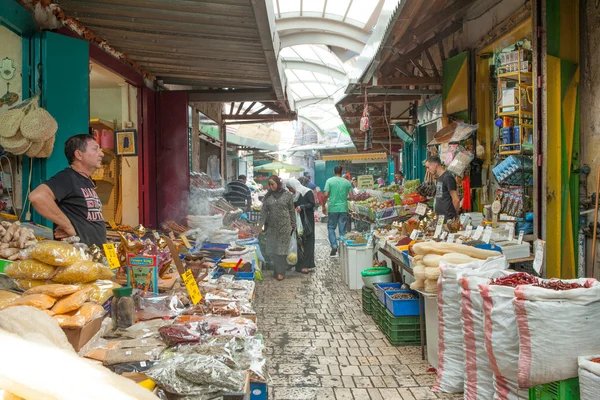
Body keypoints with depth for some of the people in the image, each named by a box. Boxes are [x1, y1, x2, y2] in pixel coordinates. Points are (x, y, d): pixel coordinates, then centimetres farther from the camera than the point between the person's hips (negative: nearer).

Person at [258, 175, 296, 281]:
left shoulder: (287, 195, -2)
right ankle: (276, 270, 15)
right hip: (271, 227, 3)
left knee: (282, 249, -1)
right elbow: (264, 211, 3)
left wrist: (293, 225, 3)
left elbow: (292, 211, 3)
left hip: (284, 226, -3)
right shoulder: (268, 196, 6)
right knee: (272, 249, 5)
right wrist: (261, 224, -7)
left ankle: (281, 272, 6)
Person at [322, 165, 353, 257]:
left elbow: (326, 195, -10)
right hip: (344, 208, 2)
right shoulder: (347, 182, 3)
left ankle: (334, 246, -2)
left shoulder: (329, 181, -3)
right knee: (342, 230, 8)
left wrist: (323, 206, 2)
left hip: (333, 208, -1)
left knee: (331, 227, 12)